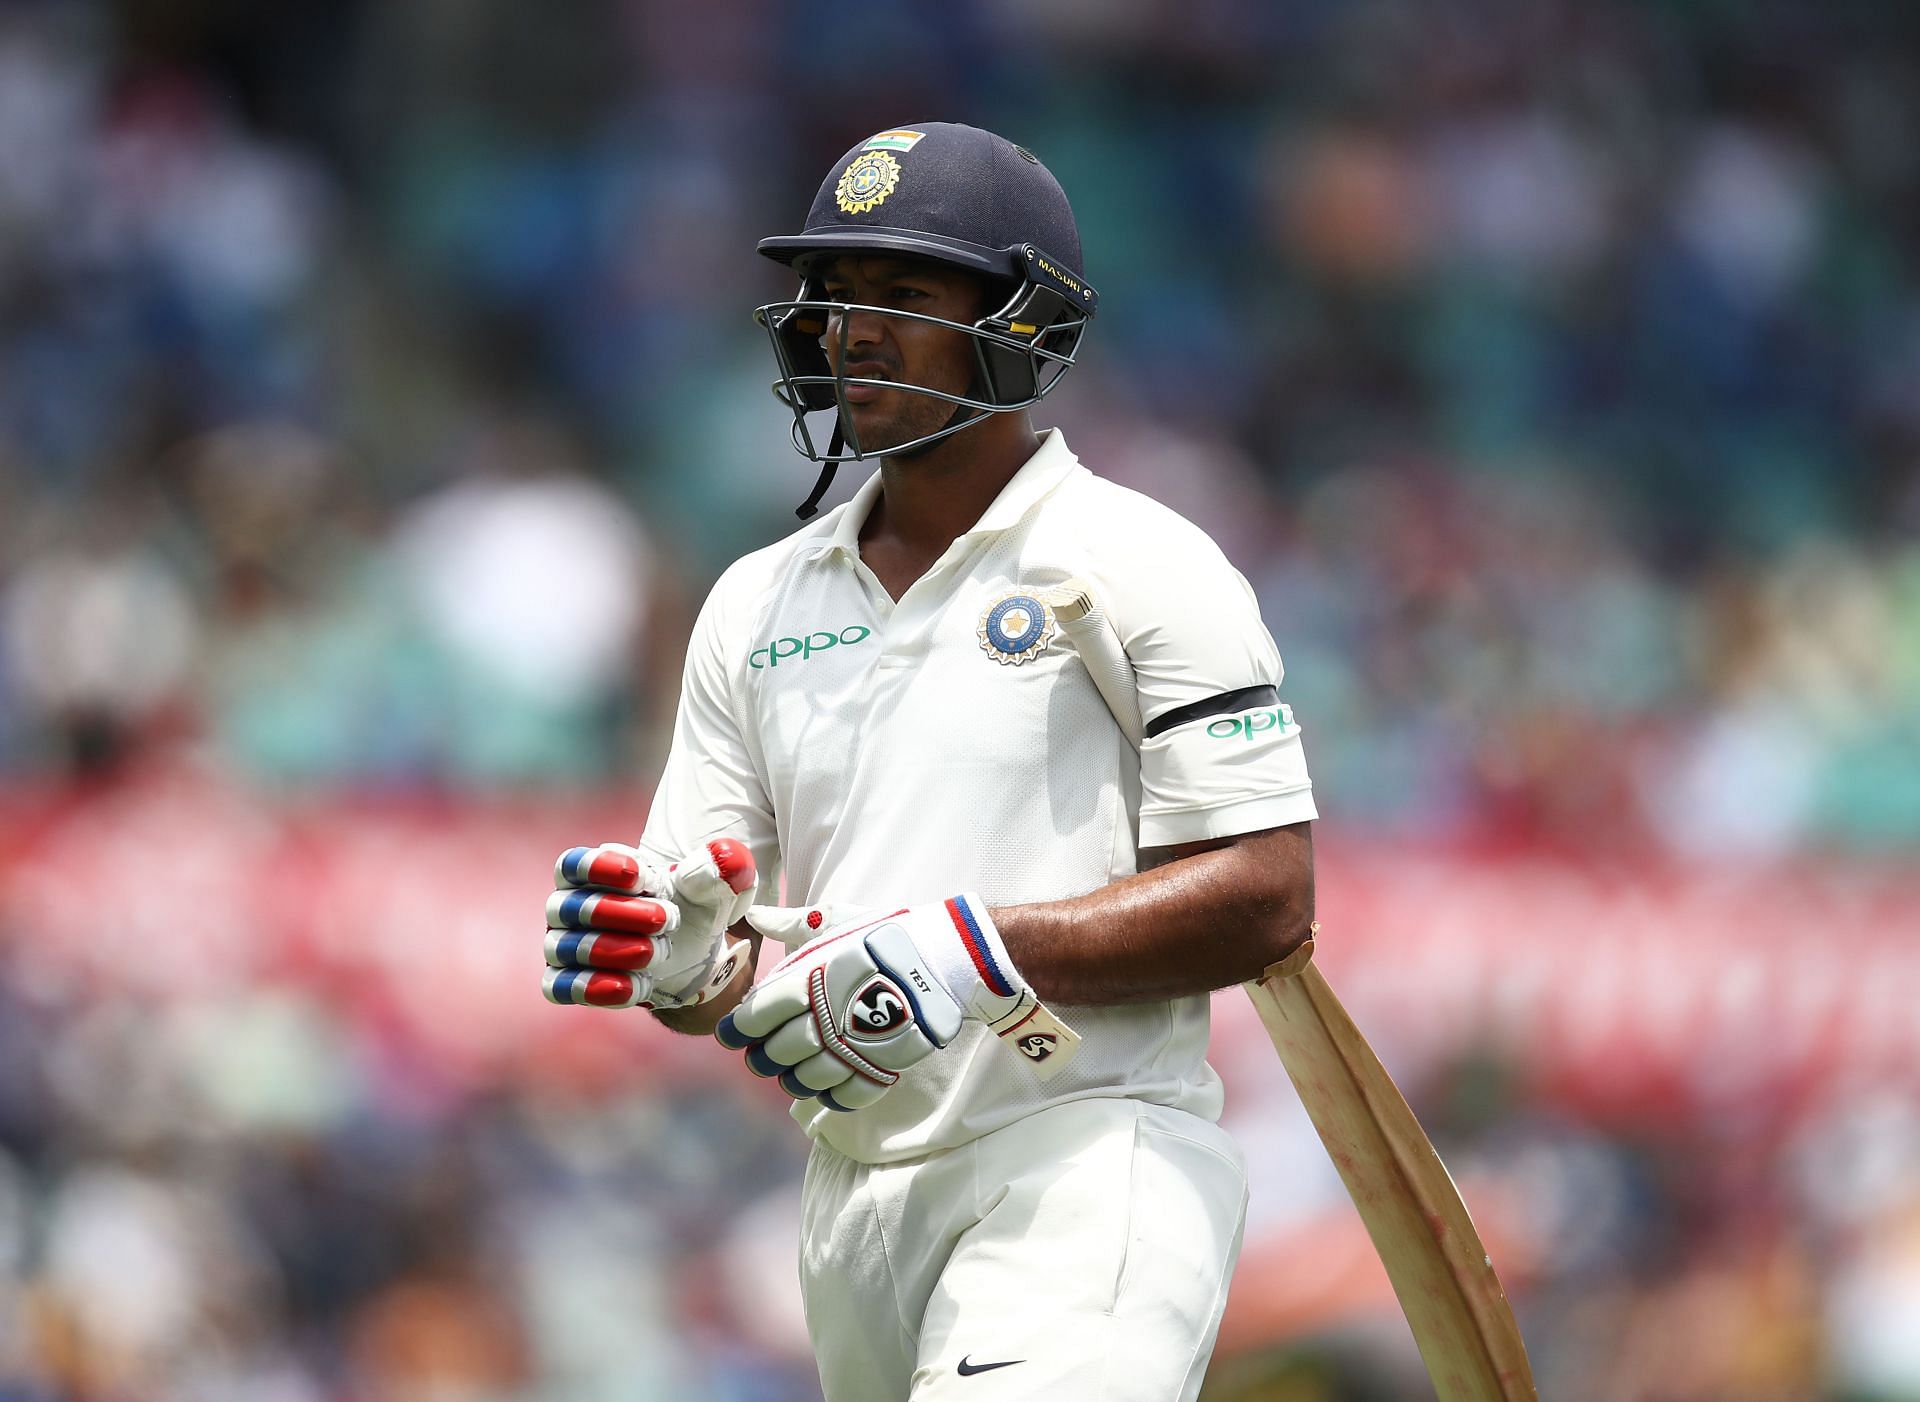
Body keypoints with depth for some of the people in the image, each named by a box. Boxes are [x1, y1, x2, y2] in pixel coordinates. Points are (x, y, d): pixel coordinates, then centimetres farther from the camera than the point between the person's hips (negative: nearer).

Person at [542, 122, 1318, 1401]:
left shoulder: (1144, 566, -2)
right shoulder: (759, 606, 15)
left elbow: (1269, 899, -9)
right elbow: (721, 979, 13)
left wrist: (972, 955, -18)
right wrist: (676, 959, -13)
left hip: (1094, 1160, -7)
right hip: (857, 1187, 7)